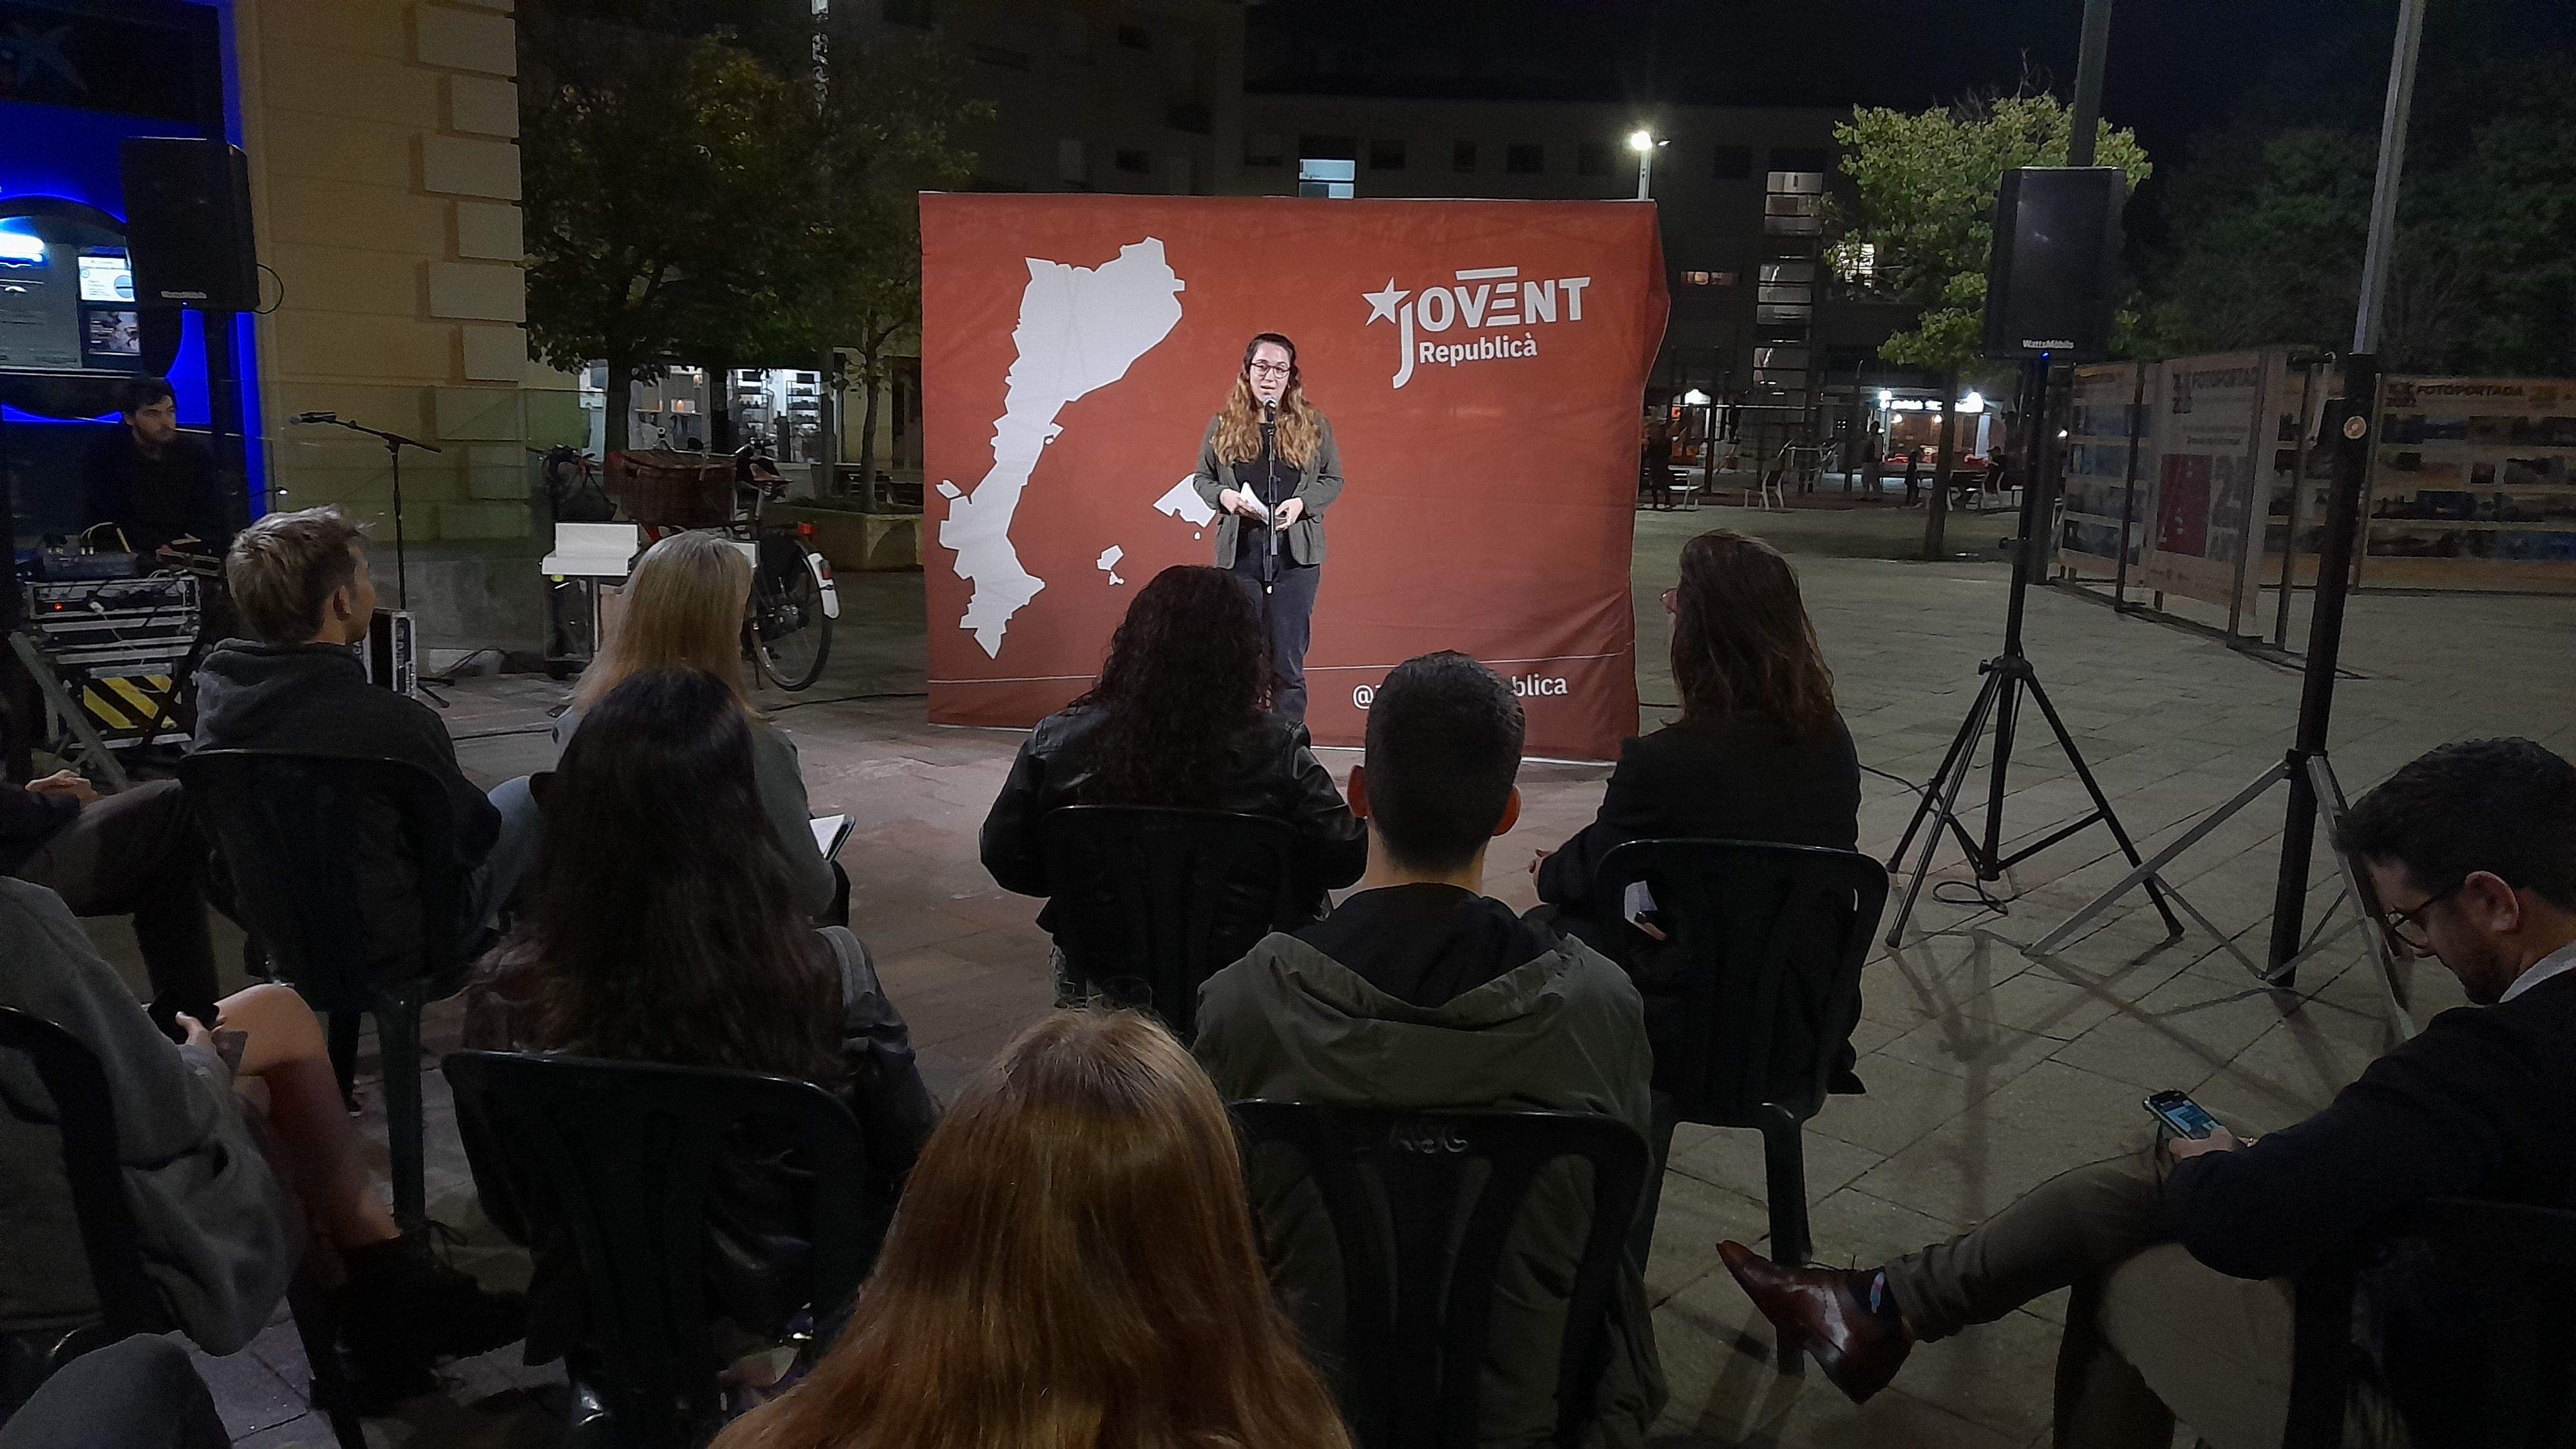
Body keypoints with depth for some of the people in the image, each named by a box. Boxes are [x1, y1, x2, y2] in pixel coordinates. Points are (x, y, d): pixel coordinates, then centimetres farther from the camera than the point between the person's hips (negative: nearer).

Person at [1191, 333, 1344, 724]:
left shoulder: (1313, 426, 5)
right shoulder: (1223, 426, 7)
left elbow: (1333, 480, 8)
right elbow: (1202, 478, 14)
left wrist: (1302, 503, -11)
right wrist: (1223, 496, -8)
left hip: (1295, 555, -1)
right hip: (1239, 553, 1)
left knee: (1288, 659, 0)